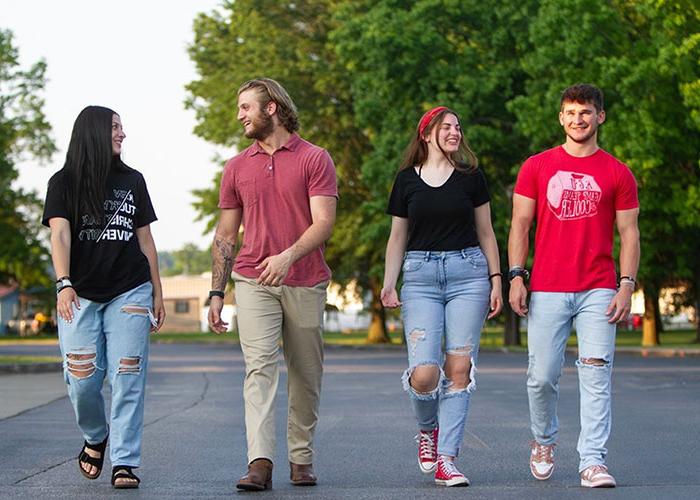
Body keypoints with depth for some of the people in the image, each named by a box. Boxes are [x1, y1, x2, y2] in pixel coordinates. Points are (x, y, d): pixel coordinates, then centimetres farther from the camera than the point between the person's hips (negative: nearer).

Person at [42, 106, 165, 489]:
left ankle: (124, 464, -4)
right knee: (83, 381, -4)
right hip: (81, 296, -2)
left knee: (127, 380, -7)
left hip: (130, 293, 2)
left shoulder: (132, 181, 14)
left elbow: (145, 239, 16)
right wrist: (64, 284, -21)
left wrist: (157, 294, 12)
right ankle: (95, 437, 26)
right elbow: (60, 235, -7)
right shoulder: (64, 182, 4)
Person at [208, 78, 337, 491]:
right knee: (260, 368, -13)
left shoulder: (315, 159, 0)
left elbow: (324, 223, -10)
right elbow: (226, 235, 16)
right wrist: (217, 292, 10)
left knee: (306, 375, 7)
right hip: (253, 283, 1)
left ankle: (302, 458, 20)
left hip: (305, 283, -1)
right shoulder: (238, 167, 12)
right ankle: (260, 464, -22)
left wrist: (288, 255, -27)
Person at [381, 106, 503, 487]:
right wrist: (389, 284, 1)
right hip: (421, 276, 0)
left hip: (468, 273, 1)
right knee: (424, 373, -13)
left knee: (459, 368, -5)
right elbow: (398, 237, 12)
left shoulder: (470, 176, 9)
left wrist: (496, 280, 6)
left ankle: (446, 460, 0)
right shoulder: (407, 179, 9)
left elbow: (485, 233, 13)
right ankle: (427, 429, 19)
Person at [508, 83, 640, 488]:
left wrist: (627, 285, -5)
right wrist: (516, 277, -3)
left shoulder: (618, 174, 7)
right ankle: (544, 440, 29)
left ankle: (593, 462, -6)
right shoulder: (537, 167, 8)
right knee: (543, 376, 3)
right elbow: (520, 225, 8)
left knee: (596, 376, -8)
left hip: (598, 291, 0)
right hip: (546, 291, 1)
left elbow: (629, 234, 6)